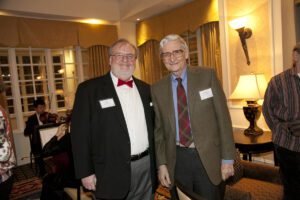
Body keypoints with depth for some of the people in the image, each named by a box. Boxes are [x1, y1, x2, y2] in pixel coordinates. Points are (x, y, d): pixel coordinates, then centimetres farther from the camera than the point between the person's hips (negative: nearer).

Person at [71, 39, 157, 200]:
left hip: (146, 167, 5)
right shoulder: (89, 89, -7)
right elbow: (80, 133, -8)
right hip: (112, 172, -4)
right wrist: (86, 173, -9)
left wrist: (157, 162, 12)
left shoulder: (145, 89, 8)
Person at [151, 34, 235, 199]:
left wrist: (227, 158, -6)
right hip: (177, 159, 2)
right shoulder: (157, 89, 2)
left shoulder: (207, 75, -3)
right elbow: (158, 129, 6)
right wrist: (161, 164, 2)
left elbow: (223, 117, -4)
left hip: (208, 157, -1)